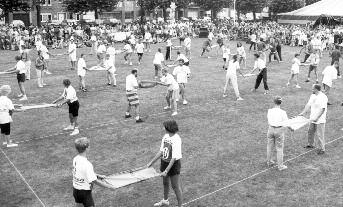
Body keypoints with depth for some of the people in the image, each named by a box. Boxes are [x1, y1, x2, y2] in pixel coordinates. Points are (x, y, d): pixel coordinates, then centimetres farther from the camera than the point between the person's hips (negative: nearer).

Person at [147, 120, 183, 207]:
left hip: (173, 165, -8)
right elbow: (161, 151, 7)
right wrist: (151, 162, 9)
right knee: (165, 183, 26)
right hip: (164, 162, 8)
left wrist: (166, 171, -27)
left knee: (176, 187, 5)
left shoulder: (176, 140, -26)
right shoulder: (166, 136, -2)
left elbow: (174, 158, -27)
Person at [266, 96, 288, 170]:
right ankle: (280, 166, 15)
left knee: (270, 146, 20)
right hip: (279, 130, -3)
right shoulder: (283, 112, -16)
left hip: (271, 129, 3)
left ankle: (269, 161, 36)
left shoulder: (269, 111, -7)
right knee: (279, 148, 7)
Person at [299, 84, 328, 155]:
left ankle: (321, 149, 12)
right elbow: (308, 105, 9)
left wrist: (316, 118, -26)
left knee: (320, 135, -1)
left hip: (320, 120, -8)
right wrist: (302, 113, 4)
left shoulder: (323, 97, -19)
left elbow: (322, 109, -22)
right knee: (310, 132, 20)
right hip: (312, 119, 8)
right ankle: (311, 144, 39)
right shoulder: (313, 96, 4)